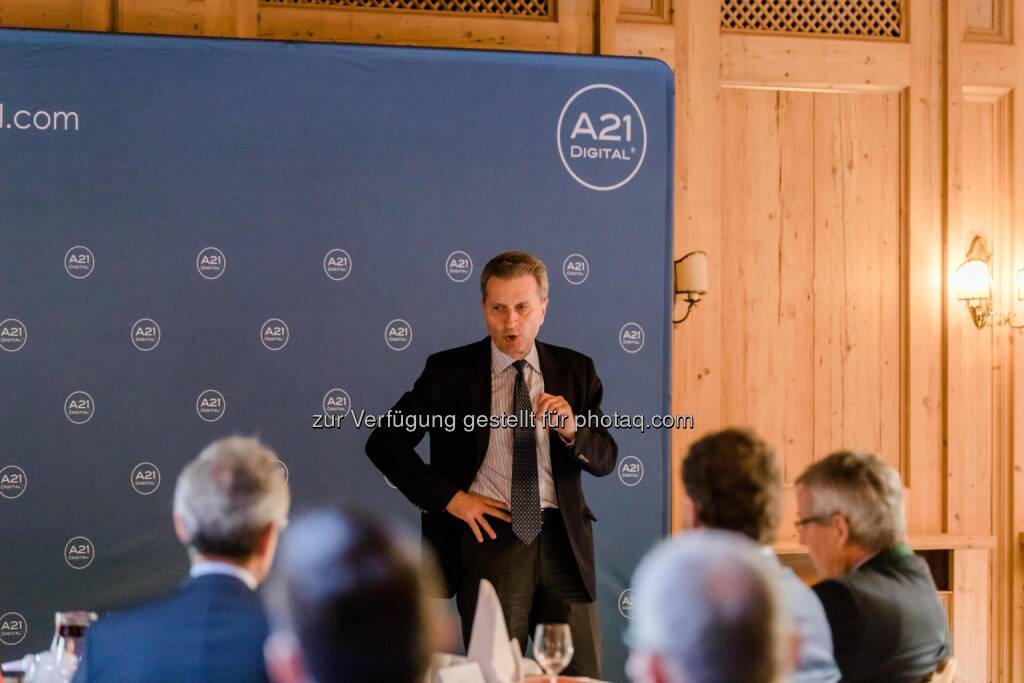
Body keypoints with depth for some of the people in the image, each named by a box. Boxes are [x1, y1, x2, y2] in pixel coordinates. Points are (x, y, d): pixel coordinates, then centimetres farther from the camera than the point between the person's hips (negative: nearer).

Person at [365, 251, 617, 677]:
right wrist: (449, 497, -7)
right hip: (490, 535, -2)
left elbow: (605, 460, 4)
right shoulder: (449, 371, 1)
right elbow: (384, 443, 1)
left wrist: (571, 430, -18)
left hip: (563, 541, 2)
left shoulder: (575, 370, 7)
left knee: (583, 675, 3)